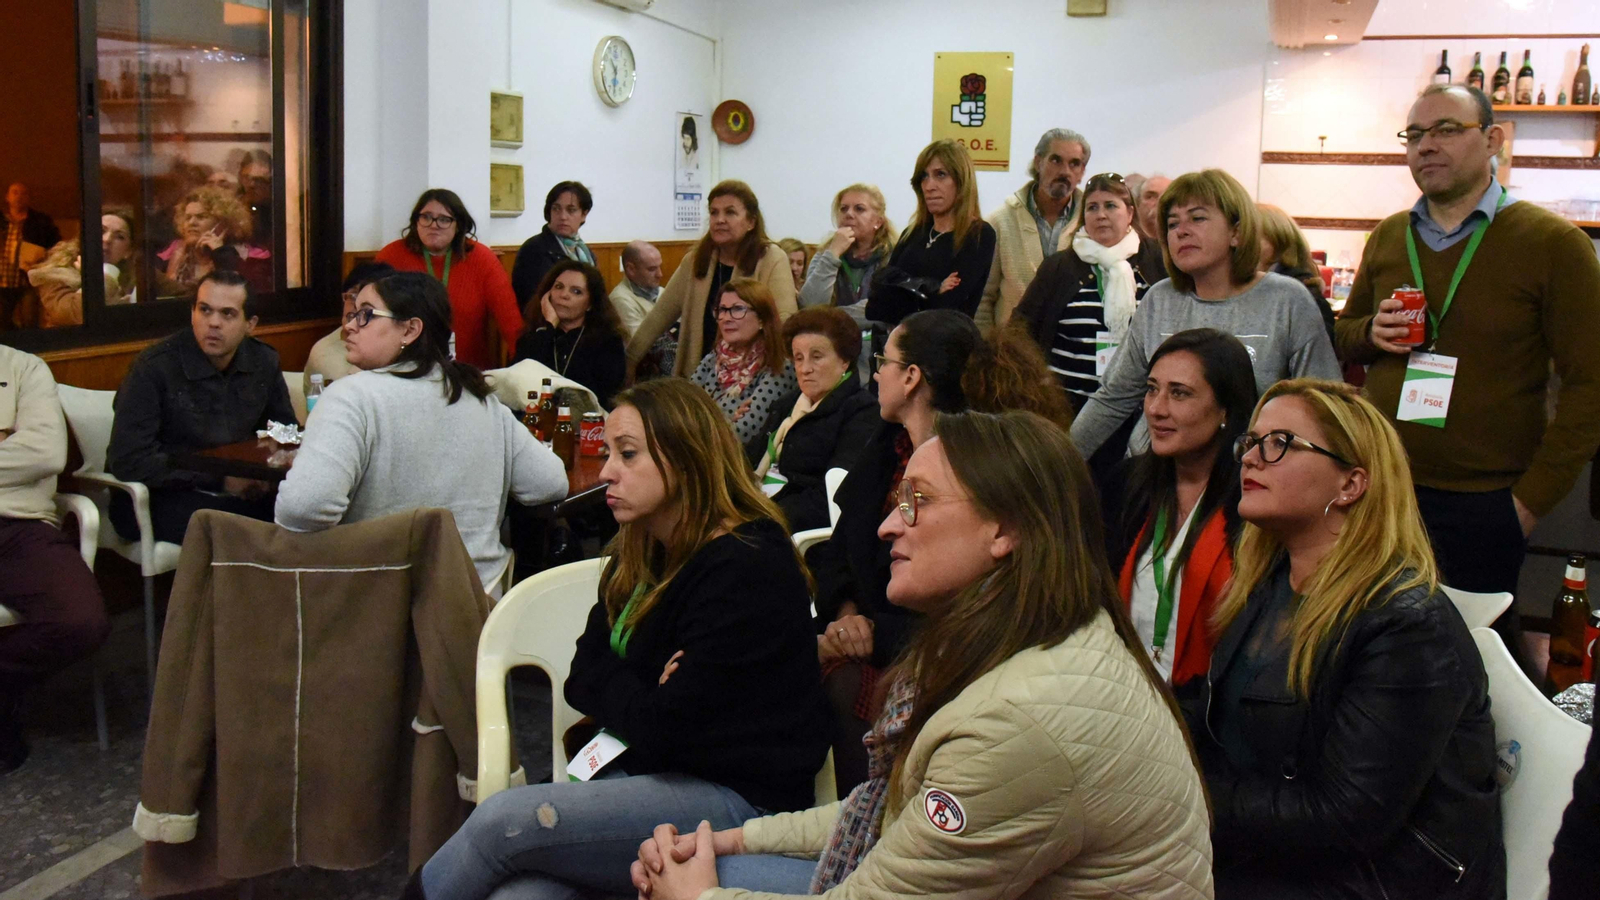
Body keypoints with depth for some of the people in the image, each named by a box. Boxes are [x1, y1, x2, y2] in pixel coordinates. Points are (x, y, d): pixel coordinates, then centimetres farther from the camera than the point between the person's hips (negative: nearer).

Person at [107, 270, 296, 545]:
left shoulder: (264, 363, 4)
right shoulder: (153, 368, -13)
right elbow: (129, 460, -18)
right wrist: (220, 480, -21)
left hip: (238, 489, 5)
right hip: (156, 498, -5)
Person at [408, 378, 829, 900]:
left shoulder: (745, 572, -18)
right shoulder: (639, 554, 12)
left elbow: (661, 731, -21)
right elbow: (583, 676, 10)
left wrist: (612, 691, -2)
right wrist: (637, 695, -9)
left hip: (736, 799, -7)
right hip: (642, 770, 7)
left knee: (503, 821, -20)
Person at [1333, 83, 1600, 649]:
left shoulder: (1553, 243, -7)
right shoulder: (1388, 238, 9)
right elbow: (1343, 335, 20)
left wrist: (1533, 498, -12)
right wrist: (1371, 333, -4)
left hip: (1483, 504, -4)